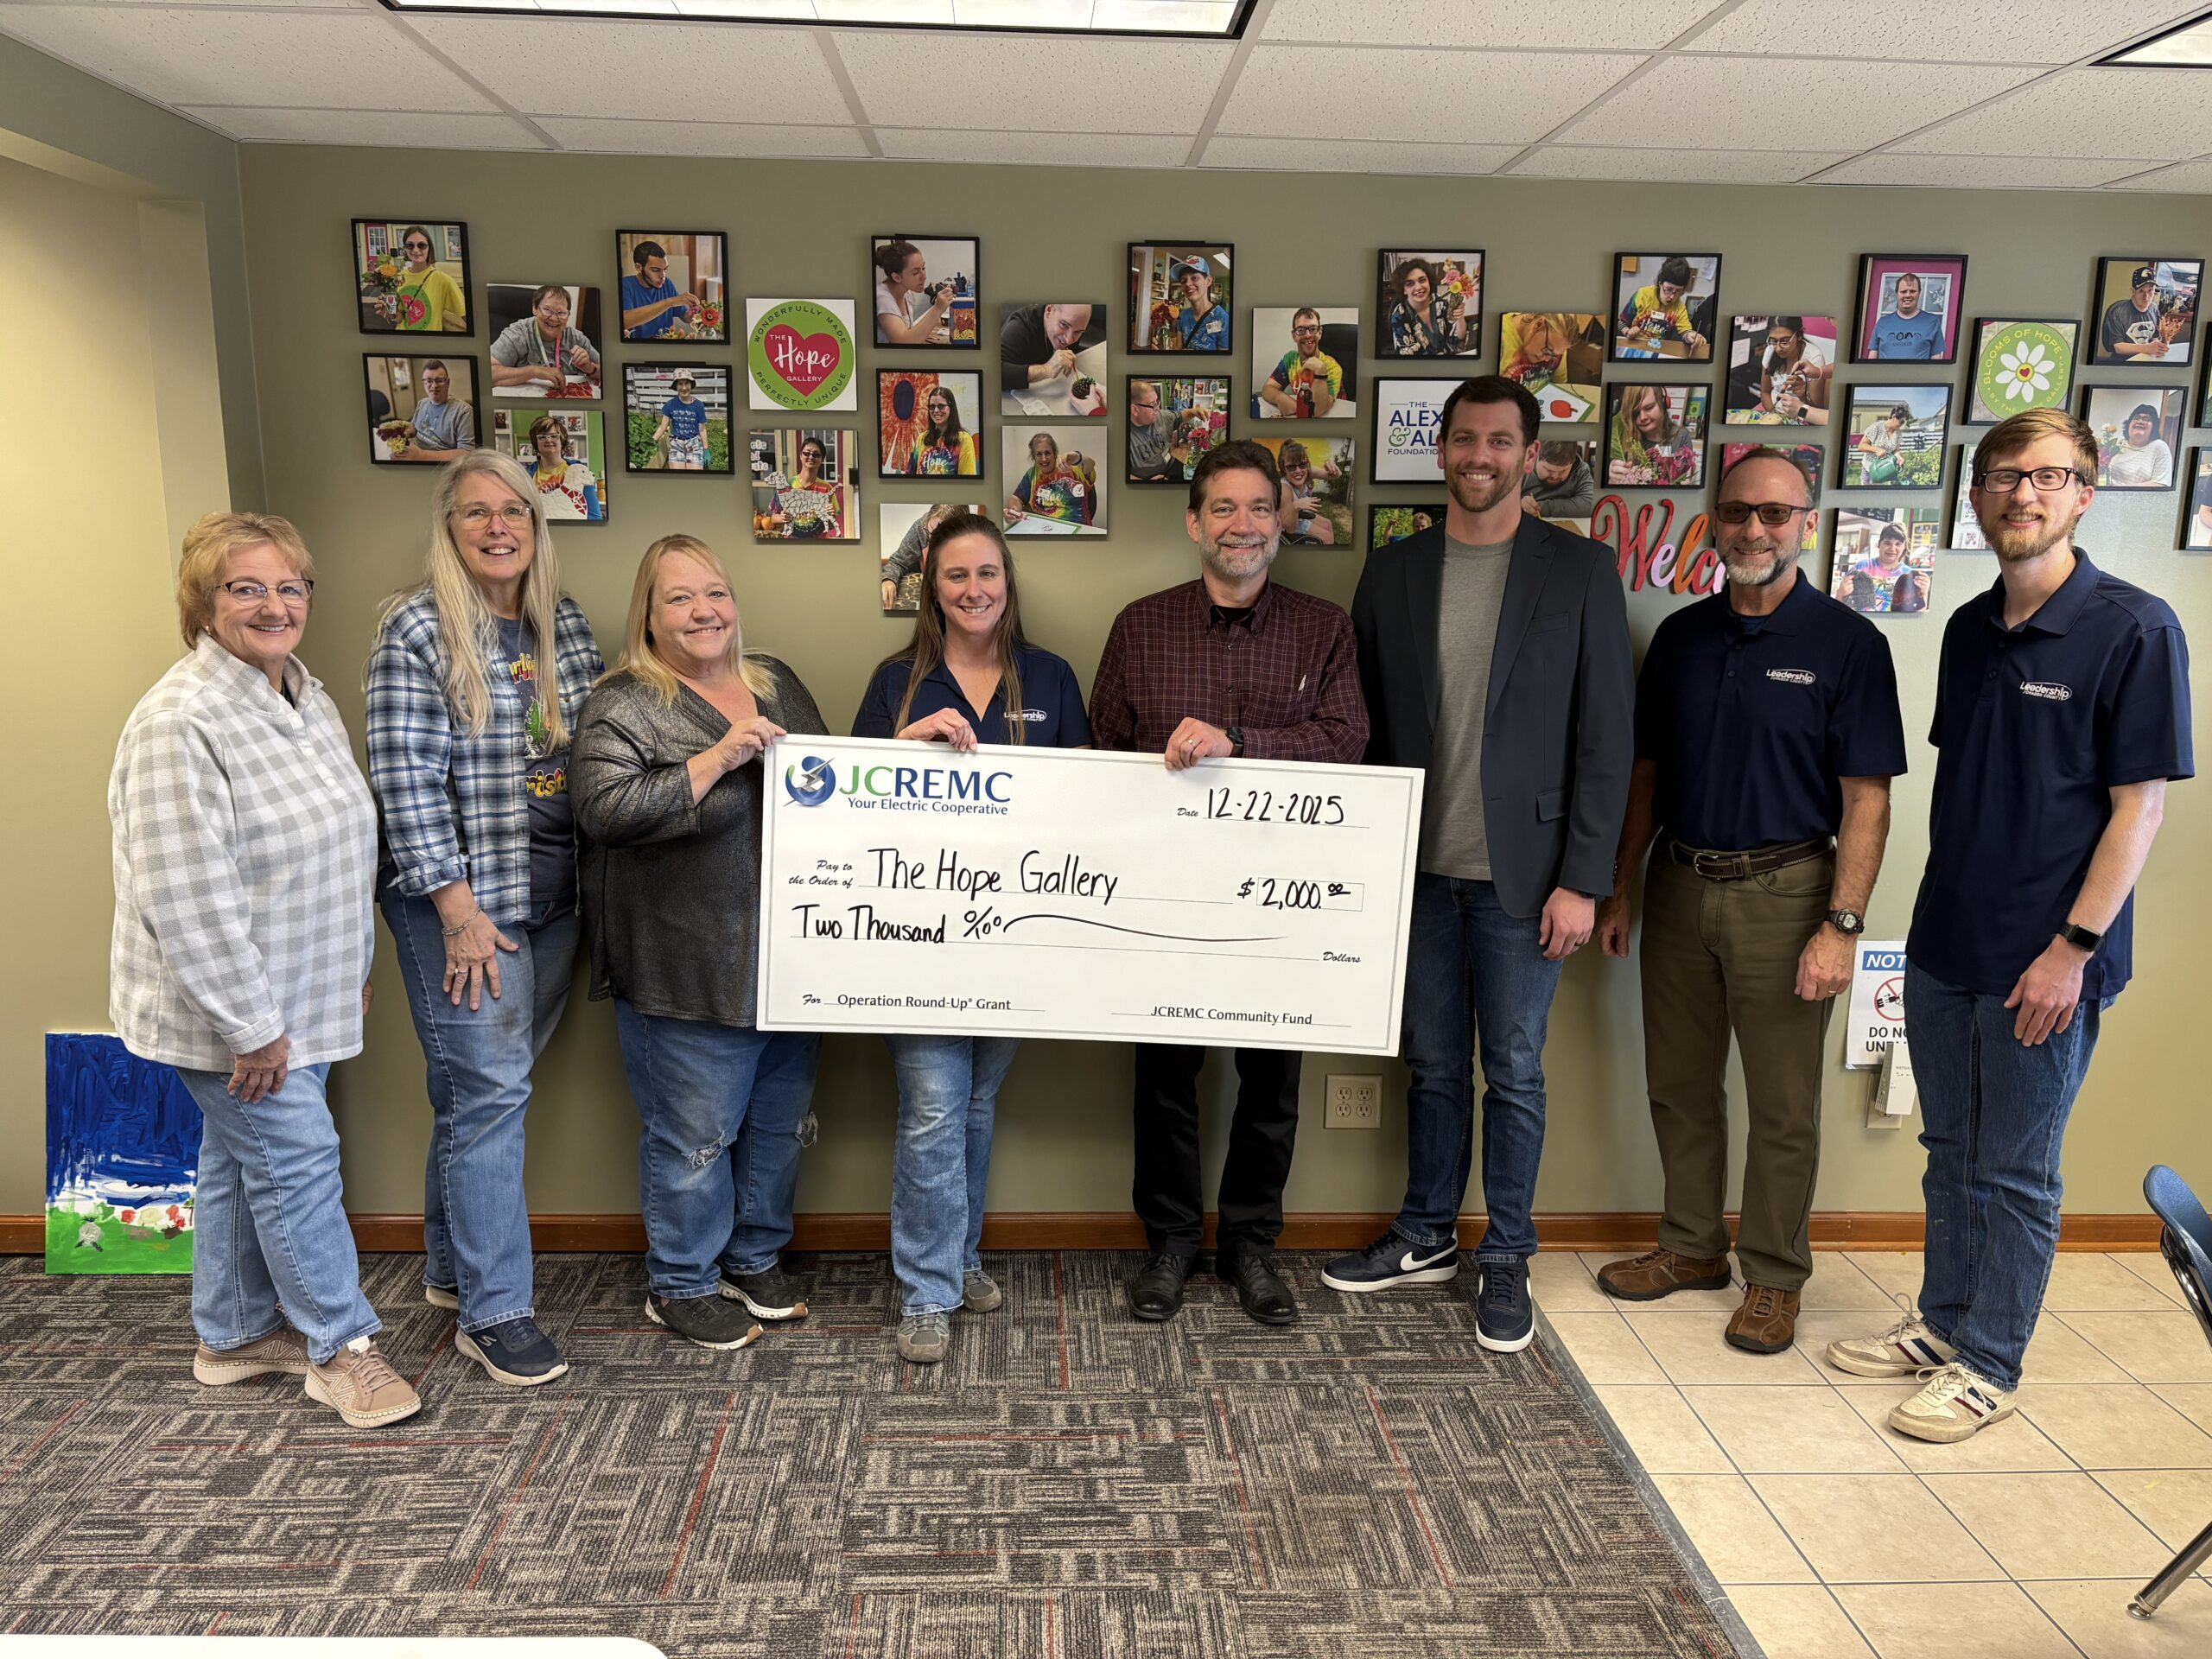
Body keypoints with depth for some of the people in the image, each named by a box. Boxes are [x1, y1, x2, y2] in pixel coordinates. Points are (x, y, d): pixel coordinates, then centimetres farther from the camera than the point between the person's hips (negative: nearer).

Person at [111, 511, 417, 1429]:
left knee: (239, 1157, 19)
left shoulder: (306, 697, 6)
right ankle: (339, 1347, 16)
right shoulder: (181, 722, -23)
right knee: (296, 1157, 0)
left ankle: (233, 1336, 33)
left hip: (299, 993, 8)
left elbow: (345, 844, 17)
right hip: (233, 1007, -8)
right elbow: (185, 897, -25)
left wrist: (354, 965, 18)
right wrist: (251, 1027, -22)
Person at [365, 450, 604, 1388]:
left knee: (480, 1084, 16)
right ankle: (494, 1313, 8)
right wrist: (458, 908, -16)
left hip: (554, 895, 6)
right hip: (464, 902, -6)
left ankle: (452, 1266, 31)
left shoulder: (565, 624, 10)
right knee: (491, 1091, -4)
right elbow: (407, 780, -13)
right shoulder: (418, 631, -8)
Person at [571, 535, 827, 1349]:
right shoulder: (624, 705, -7)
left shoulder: (776, 683, 12)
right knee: (694, 1135, 5)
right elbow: (603, 808, -21)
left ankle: (756, 1259, 37)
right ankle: (681, 1284, 26)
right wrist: (715, 760, -23)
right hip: (690, 970, -6)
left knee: (780, 1120, 17)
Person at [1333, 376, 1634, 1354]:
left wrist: (1582, 880, -9)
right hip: (1419, 870, 2)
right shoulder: (1392, 571, 6)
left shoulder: (1579, 571, -2)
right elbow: (1368, 727, 7)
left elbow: (1606, 737, -4)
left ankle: (1506, 1263, 23)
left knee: (1514, 1074, 7)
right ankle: (1426, 1241, 30)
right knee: (1433, 1067, 14)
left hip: (1523, 874, -2)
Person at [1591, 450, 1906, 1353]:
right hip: (1678, 886, 5)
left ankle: (1776, 1277, 23)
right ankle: (1692, 1247, 31)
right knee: (1678, 1084, 14)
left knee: (1782, 1105, 6)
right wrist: (1619, 889, 9)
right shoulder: (1680, 636, 7)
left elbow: (1866, 799, -9)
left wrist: (1842, 925, -15)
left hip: (1781, 895, -4)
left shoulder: (1846, 643, -6)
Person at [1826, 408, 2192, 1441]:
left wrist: (2073, 947, -16)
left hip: (2043, 961, -6)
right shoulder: (1969, 630, 7)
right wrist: (1940, 906, 13)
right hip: (1944, 946, 6)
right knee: (1950, 1151, 17)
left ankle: (1987, 1366, 22)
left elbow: (2140, 805, -12)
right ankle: (1943, 1324, 33)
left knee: (2015, 1171, 7)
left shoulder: (2132, 629, -11)